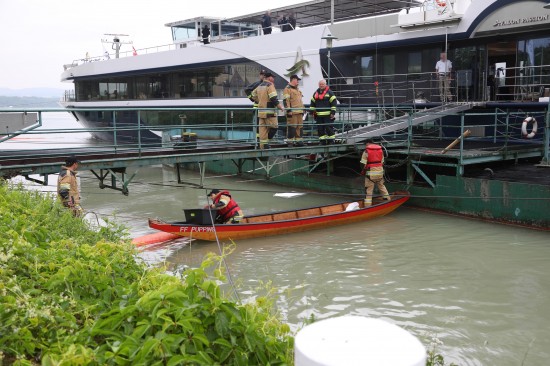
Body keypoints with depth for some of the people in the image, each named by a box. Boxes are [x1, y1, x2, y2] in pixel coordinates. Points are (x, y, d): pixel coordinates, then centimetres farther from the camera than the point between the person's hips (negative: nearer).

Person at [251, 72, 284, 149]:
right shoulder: (270, 85, -11)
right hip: (269, 111, -8)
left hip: (261, 110, 9)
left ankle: (263, 145, 7)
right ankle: (265, 143, -7)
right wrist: (280, 107, -10)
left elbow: (254, 95, 26)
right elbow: (274, 99, -18)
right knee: (274, 127, -1)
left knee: (263, 128, 8)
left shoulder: (260, 86, 16)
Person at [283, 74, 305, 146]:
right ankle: (290, 141, -6)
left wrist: (302, 109, 27)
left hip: (299, 111, 9)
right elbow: (285, 100, -15)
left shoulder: (297, 89, 25)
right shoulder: (288, 89, -6)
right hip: (292, 112, -9)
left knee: (299, 126, 10)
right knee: (292, 127, -9)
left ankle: (298, 140, 16)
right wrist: (288, 110, -21)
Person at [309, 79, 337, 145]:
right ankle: (322, 141, 13)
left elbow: (333, 103, -5)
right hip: (318, 115, 5)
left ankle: (331, 141, 3)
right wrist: (311, 111, 15)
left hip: (327, 115, -5)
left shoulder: (329, 92, 0)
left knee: (329, 128, -5)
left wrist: (333, 112, -11)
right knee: (320, 129, 6)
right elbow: (312, 103, 22)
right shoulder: (316, 93, 16)